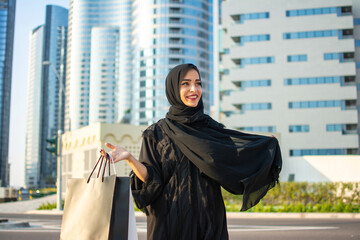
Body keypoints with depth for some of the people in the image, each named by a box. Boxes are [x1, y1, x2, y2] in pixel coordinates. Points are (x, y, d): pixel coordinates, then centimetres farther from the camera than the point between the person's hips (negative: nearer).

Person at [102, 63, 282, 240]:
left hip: (209, 218, 3)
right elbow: (152, 179, -6)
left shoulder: (211, 128, 8)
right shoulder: (156, 133, 0)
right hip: (171, 219, -2)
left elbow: (233, 158, 8)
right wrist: (129, 158, -21)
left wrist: (268, 145, 7)